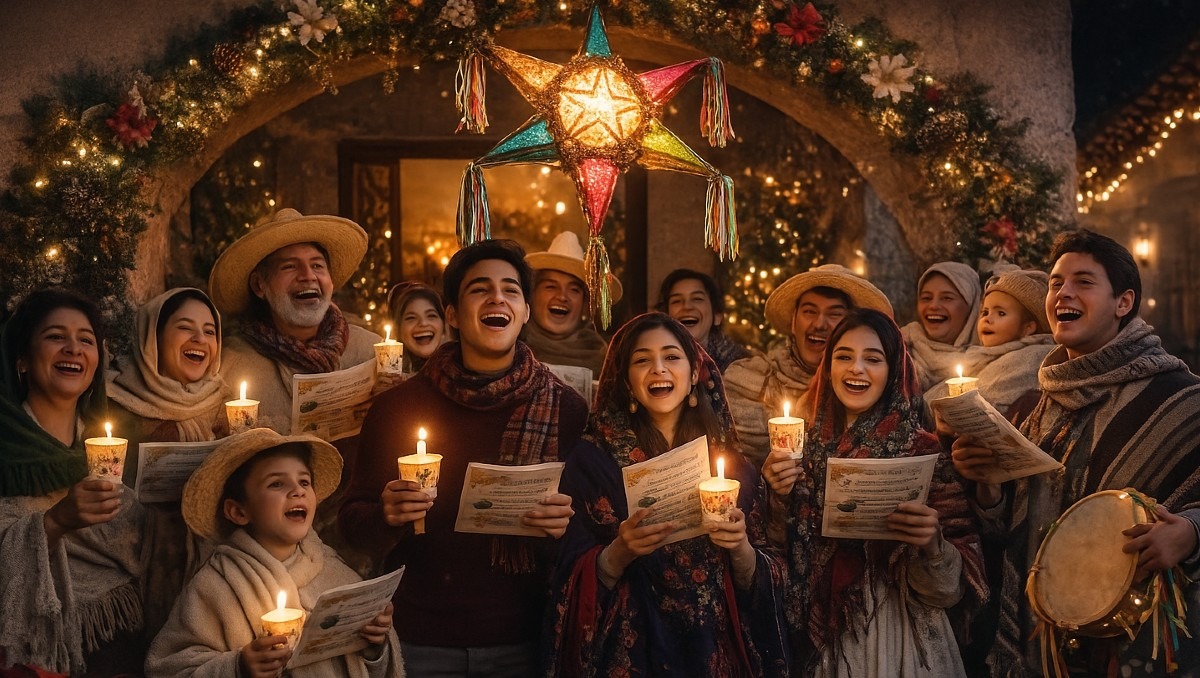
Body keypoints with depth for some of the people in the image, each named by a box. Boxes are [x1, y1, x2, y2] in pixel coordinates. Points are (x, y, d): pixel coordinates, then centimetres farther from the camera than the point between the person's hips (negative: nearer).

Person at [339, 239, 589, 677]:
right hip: (420, 642, 0)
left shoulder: (567, 410, -4)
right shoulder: (397, 407, -5)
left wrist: (568, 524, -20)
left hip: (521, 642, 0)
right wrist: (385, 516, -20)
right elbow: (352, 518, 1)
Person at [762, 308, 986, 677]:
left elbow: (953, 587, -12)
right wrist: (780, 498, -15)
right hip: (822, 640, 3)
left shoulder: (924, 451, -11)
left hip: (898, 639, -3)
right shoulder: (809, 447, -1)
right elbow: (785, 560, 0)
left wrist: (932, 544, -31)